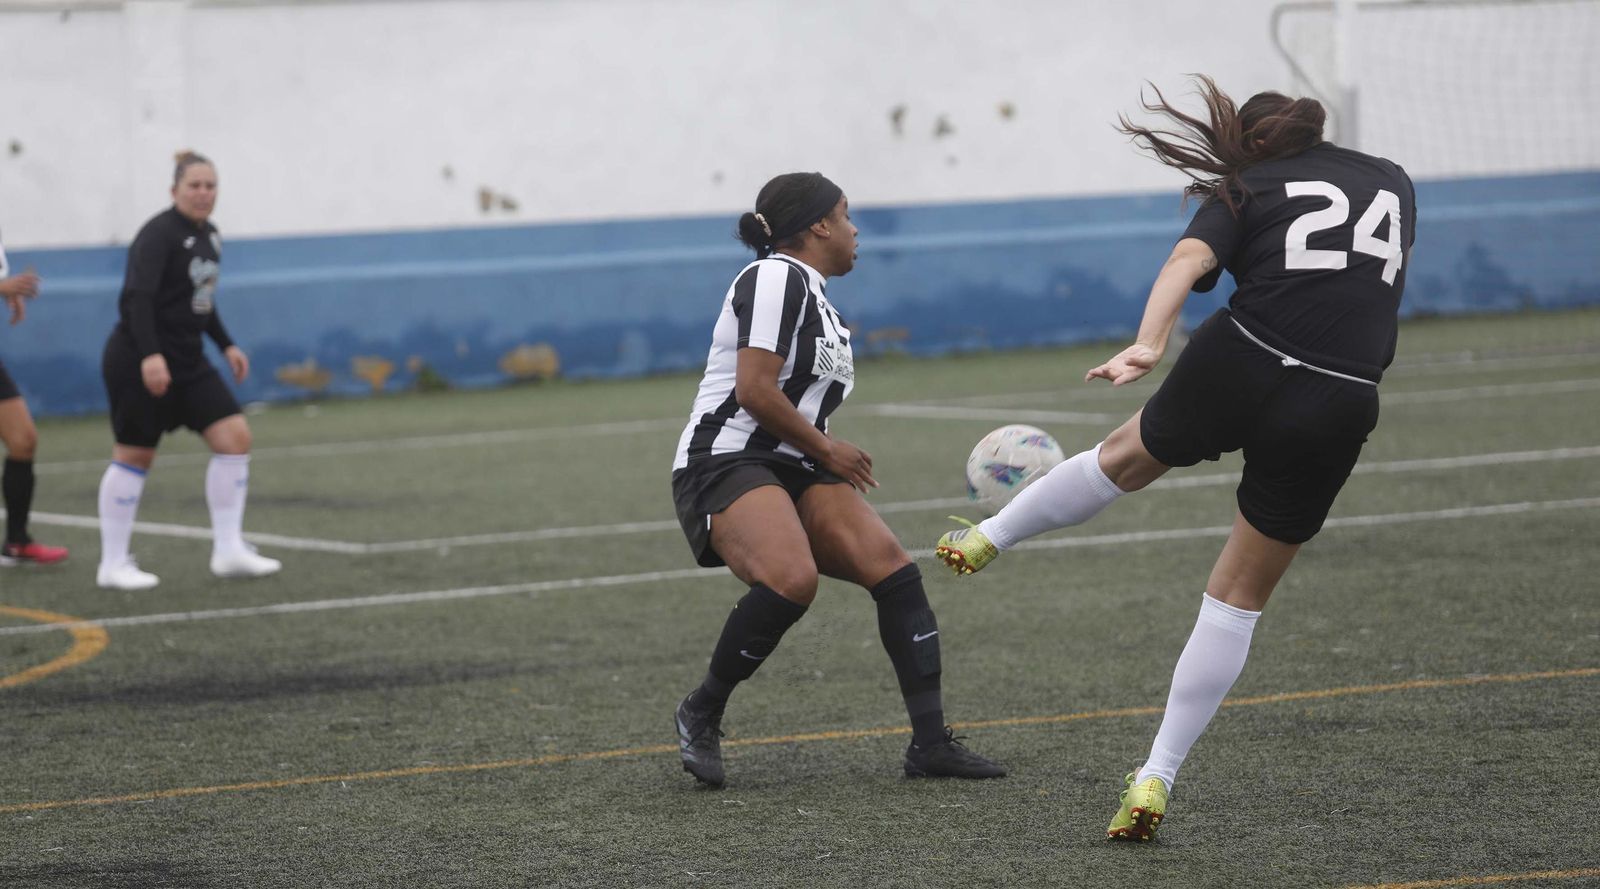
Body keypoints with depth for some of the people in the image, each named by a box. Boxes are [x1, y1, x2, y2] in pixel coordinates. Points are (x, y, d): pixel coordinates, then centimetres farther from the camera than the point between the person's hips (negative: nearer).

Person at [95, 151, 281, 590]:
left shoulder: (208, 235, 11)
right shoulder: (159, 235, -15)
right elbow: (137, 296, -27)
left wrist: (226, 345, 22)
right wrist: (150, 355, -37)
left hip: (186, 360, 8)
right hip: (139, 363, -8)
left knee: (235, 437, -3)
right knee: (135, 455, -2)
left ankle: (229, 552, 2)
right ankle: (113, 565, 9)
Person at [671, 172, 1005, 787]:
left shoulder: (814, 296, 22)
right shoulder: (776, 276, -8)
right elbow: (754, 391, -17)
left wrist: (833, 461, 10)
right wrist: (827, 449, -7)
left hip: (793, 473, 9)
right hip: (725, 465, -9)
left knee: (893, 569, -9)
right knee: (792, 580, -33)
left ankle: (930, 744, -10)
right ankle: (701, 716, -14)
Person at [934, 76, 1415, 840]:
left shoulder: (1248, 190, 7)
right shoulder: (1394, 182, 18)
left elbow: (1189, 259, -13)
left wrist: (1146, 346, -27)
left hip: (1241, 366, -2)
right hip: (1338, 409, 2)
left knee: (1125, 458, 30)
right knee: (1239, 598, 12)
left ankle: (986, 539, 49)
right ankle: (1156, 779, 9)